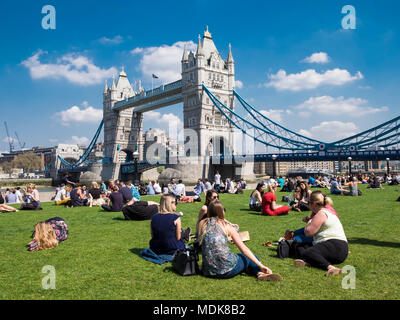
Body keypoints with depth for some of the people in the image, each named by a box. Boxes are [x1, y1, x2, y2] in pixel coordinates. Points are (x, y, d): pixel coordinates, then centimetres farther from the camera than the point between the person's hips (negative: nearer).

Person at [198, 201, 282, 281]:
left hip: (208, 272, 4)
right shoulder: (226, 226, 2)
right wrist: (260, 265, 3)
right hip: (228, 270, -3)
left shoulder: (202, 224, 7)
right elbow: (243, 248, 1)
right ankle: (260, 273, -5)